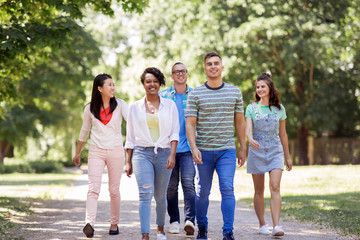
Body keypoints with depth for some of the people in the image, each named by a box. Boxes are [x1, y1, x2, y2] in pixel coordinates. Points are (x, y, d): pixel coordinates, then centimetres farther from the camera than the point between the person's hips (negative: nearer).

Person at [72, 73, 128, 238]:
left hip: (116, 151, 0)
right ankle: (90, 224, -27)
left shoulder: (120, 105, 2)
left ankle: (114, 224, 17)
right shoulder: (90, 109, 6)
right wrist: (77, 153, 23)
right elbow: (84, 131, 17)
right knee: (93, 188, -14)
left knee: (114, 190, 5)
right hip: (96, 152, 0)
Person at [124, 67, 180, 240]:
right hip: (142, 154, -1)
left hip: (164, 153, 1)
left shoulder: (169, 105, 7)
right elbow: (130, 137, 11)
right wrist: (128, 162, 8)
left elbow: (174, 133, 3)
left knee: (160, 196, 9)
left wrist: (172, 155, -10)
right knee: (145, 194, -15)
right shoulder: (135, 107, 8)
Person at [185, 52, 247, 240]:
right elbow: (190, 124, -3)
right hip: (203, 151, 0)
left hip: (227, 150, 1)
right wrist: (193, 147, -16)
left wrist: (243, 148, 12)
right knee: (203, 192, 7)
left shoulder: (235, 92, 7)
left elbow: (240, 122, 12)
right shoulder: (196, 94, 0)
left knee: (227, 189, -10)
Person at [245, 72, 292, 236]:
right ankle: (262, 224, 18)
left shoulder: (279, 109, 6)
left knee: (275, 187, -14)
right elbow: (248, 130, -10)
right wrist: (251, 140, -33)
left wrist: (287, 157, 17)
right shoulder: (251, 108, 2)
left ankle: (276, 226, -20)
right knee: (259, 191, 5)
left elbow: (283, 134, 13)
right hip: (257, 151, 0)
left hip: (275, 151, 0)